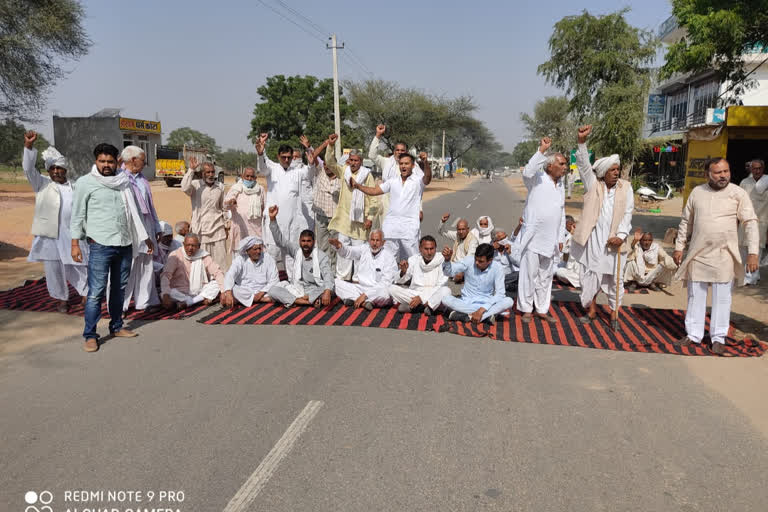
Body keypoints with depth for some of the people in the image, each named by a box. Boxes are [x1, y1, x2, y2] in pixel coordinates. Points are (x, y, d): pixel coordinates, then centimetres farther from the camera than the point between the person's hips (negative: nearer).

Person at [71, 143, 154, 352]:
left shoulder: (123, 182, 10)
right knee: (96, 292, -7)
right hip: (100, 245, -5)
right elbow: (78, 214, -1)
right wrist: (75, 243, -5)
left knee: (119, 288, 13)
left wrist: (145, 237, 16)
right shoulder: (86, 182, -2)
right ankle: (90, 335, 2)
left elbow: (133, 212, 16)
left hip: (125, 244, 5)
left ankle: (116, 327, 26)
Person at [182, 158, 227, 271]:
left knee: (220, 259, 6)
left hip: (218, 229, 3)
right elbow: (185, 188, -27)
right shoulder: (195, 185, -4)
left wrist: (225, 227, 16)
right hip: (200, 230, -3)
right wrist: (191, 170, -22)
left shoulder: (220, 186, 8)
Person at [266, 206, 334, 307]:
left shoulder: (321, 256, -10)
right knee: (273, 290, -23)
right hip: (296, 287, 3)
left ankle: (298, 299, -32)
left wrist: (327, 292, -44)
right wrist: (272, 218, -22)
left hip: (315, 289, -3)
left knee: (330, 291, -34)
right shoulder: (296, 249, 0)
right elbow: (280, 240, -10)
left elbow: (327, 275, -23)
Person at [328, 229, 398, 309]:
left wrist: (365, 295, -22)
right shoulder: (363, 250, 4)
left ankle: (353, 299, -22)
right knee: (337, 282, -10)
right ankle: (363, 302, -20)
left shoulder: (389, 258, -9)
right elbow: (348, 251, -11)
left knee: (385, 292, -38)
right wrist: (339, 246, -35)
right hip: (360, 287, 5)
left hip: (377, 292, -4)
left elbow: (385, 284, -15)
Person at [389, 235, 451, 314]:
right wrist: (403, 272, -26)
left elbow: (440, 286, -10)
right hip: (413, 294, 3)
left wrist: (421, 298, -20)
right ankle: (428, 305, -19)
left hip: (433, 295, -2)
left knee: (446, 290, -32)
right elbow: (399, 281, -2)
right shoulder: (414, 259, 1)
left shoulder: (442, 260, -6)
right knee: (392, 288, -21)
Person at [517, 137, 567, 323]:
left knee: (546, 276, 13)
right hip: (533, 236, -7)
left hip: (550, 240, 7)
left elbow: (562, 214, 20)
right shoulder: (537, 179, -6)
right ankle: (526, 309, 12)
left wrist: (560, 238, 17)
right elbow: (527, 172, -31)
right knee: (529, 274, 0)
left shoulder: (560, 186, 15)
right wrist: (542, 150, -33)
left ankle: (542, 309, 23)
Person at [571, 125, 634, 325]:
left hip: (613, 239, 1)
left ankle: (614, 312, 15)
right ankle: (591, 309, 19)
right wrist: (582, 142, -26)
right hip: (593, 237, -1)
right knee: (590, 273, 5)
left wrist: (621, 235, -9)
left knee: (614, 276, 3)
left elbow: (628, 213, 2)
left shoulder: (625, 187, 5)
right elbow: (583, 164, -11)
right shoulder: (592, 183, 3)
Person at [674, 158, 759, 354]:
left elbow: (751, 223, -8)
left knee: (722, 298, 5)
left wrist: (752, 252, -16)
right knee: (695, 296, 10)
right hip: (697, 254, 3)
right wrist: (679, 247, 9)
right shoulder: (697, 192, 4)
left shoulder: (738, 194, -5)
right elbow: (686, 222, 11)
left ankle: (718, 337, 17)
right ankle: (693, 334, 21)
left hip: (724, 256, -3)